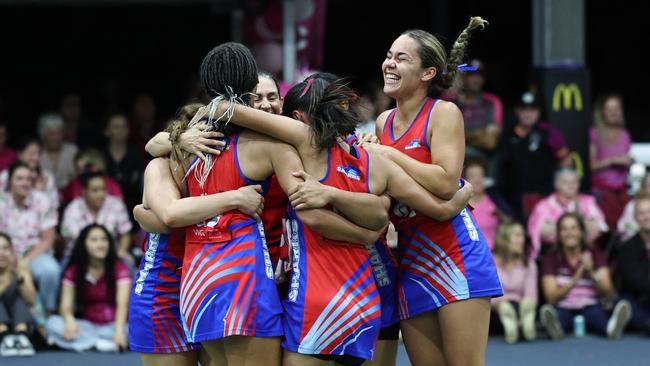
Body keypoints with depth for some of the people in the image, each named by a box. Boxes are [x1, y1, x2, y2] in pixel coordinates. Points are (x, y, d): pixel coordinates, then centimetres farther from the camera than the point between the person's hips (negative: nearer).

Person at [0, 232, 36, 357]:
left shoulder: (21, 267, -2)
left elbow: (31, 300, -15)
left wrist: (19, 277, -30)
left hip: (19, 322, 2)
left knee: (16, 288, -20)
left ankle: (22, 337, -42)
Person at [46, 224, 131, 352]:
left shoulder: (120, 269, -7)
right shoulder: (73, 271, 1)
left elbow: (122, 303, -21)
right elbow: (65, 304, -8)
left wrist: (119, 330, -40)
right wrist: (70, 320, -33)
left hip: (112, 325, -3)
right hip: (87, 326, 3)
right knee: (53, 322, -25)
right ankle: (100, 344, -39)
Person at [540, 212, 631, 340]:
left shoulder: (595, 255, 10)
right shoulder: (551, 259, 7)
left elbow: (609, 294, -1)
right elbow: (551, 298, -6)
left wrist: (591, 273, -20)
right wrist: (574, 280, -23)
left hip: (590, 308, 0)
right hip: (563, 309, 0)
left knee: (597, 314, -35)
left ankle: (612, 327, -67)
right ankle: (554, 326, -69)